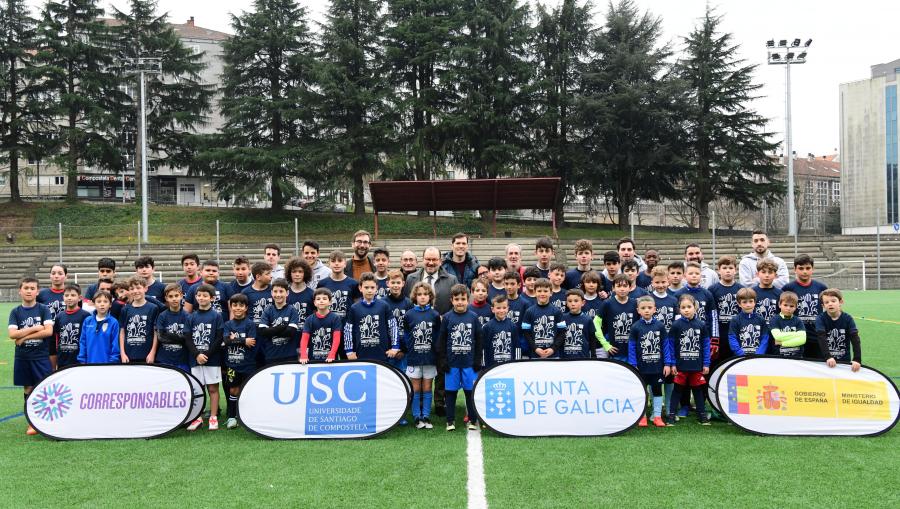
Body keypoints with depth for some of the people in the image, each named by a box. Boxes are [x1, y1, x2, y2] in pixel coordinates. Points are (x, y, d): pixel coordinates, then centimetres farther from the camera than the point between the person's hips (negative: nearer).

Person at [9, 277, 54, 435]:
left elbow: (49, 331, -13)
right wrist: (35, 329, -15)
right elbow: (12, 334, -9)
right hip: (22, 357, 2)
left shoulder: (44, 309, -2)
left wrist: (24, 336, -12)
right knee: (28, 389, 10)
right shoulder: (15, 312, 3)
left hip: (41, 356, -2)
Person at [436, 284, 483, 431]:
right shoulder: (447, 317, -1)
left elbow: (478, 340, 5)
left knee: (470, 391, 5)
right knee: (450, 391, 6)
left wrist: (478, 360, 2)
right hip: (452, 362, 0)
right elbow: (441, 341, 2)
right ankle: (450, 420, 17)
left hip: (469, 362, 0)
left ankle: (472, 419, 18)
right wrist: (442, 360, -2)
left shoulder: (473, 317, 1)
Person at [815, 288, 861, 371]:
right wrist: (828, 357, -36)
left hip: (845, 360, 1)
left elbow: (855, 339, -15)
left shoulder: (847, 318, -6)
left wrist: (857, 359, -28)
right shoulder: (821, 319, -9)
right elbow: (821, 338, -22)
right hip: (826, 360, -1)